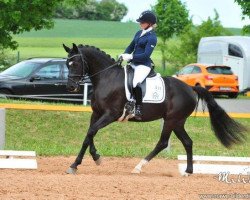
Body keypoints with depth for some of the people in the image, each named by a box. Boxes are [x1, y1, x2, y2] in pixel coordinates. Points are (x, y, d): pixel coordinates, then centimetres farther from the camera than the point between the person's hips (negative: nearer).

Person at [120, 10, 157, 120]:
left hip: (144, 65, -10)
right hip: (134, 63, 10)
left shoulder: (152, 37, -13)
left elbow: (146, 55, -19)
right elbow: (131, 46, 19)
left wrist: (131, 57, -21)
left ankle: (138, 108, -26)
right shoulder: (139, 33, 13)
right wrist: (124, 55, 0)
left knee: (136, 83, -32)